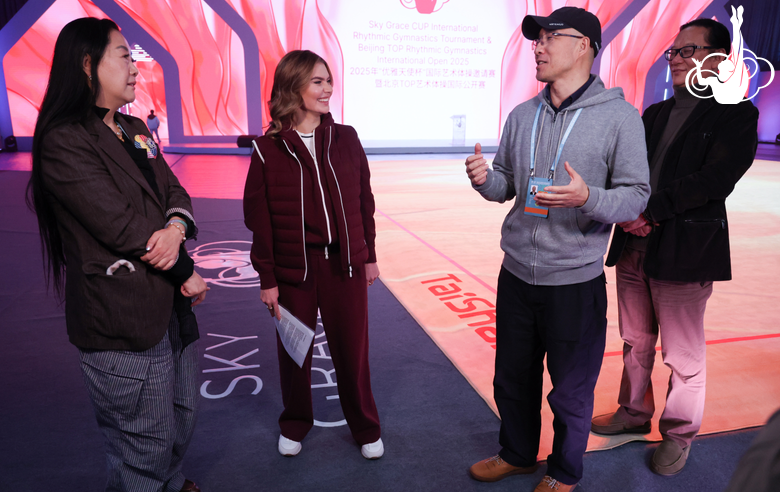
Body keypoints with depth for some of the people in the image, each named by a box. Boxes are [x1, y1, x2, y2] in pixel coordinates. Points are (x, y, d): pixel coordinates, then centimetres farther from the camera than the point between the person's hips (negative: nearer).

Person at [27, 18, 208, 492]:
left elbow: (174, 191, 7)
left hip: (172, 303, 9)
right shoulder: (65, 141, -14)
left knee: (184, 418, 24)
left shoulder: (136, 129, 13)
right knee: (147, 445, 6)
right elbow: (123, 227, -20)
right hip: (123, 319, -8)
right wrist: (187, 273, -10)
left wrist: (176, 227, -16)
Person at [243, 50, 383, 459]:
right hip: (293, 269, -1)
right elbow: (258, 219, -3)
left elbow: (364, 201, 7)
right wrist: (267, 278, -3)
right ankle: (294, 425, 41)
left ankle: (365, 428, 35)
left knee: (351, 351, 11)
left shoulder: (345, 138, 2)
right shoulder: (268, 149, -4)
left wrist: (369, 255, 8)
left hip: (345, 265, 1)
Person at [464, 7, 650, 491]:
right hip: (516, 274, 5)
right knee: (513, 378, 19)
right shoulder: (522, 115, 7)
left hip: (575, 282, -5)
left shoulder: (619, 116, -8)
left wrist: (587, 197, -29)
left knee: (571, 391, 11)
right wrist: (485, 178, -11)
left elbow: (636, 196, -10)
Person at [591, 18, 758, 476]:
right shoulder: (655, 115, 16)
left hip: (685, 252, -6)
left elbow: (715, 180, -16)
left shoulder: (736, 115, -3)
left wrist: (649, 208, -21)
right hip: (634, 246, 6)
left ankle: (679, 434, 26)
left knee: (684, 356, 6)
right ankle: (634, 413, 36)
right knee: (636, 342, 18)